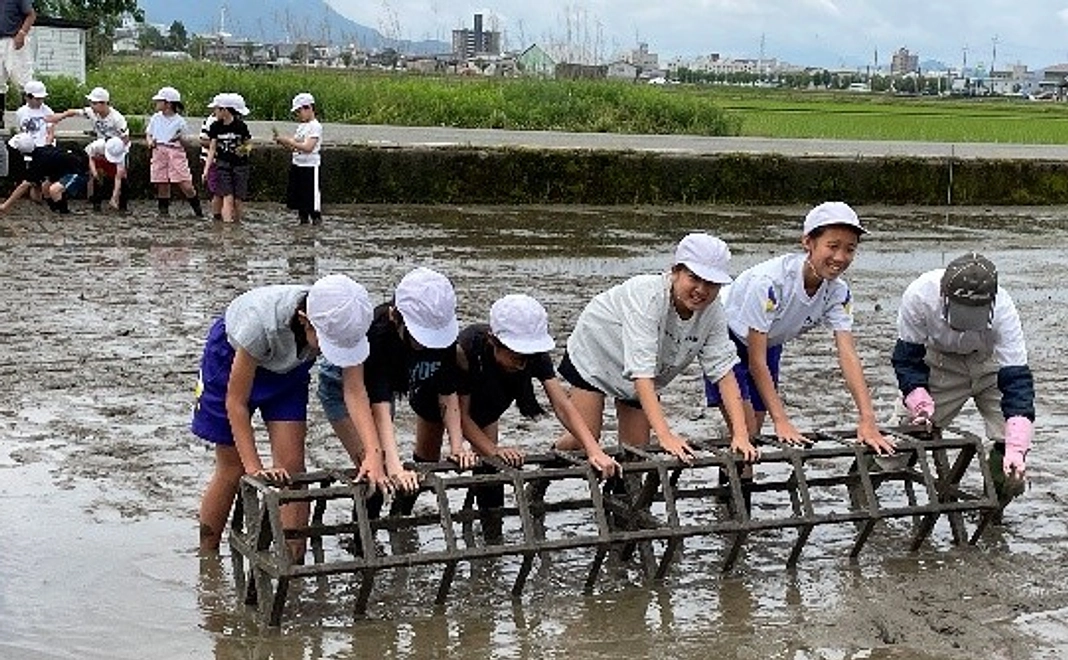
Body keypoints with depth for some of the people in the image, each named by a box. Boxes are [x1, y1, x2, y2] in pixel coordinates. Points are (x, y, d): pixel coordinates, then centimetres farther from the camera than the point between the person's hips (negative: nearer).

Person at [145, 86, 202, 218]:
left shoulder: (179, 121, 0)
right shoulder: (155, 118, 11)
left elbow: (185, 143, 4)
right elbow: (148, 134, 18)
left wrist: (180, 139, -18)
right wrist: (150, 142, -4)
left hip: (176, 152, -4)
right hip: (159, 151, 4)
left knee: (186, 185, -10)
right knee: (162, 185, 3)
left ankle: (198, 211, 1)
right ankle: (163, 210, 13)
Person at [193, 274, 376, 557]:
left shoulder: (343, 325, -33)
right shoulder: (262, 321, -43)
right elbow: (236, 402, -32)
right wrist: (254, 467, -34)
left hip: (288, 366, 3)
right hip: (232, 356, -3)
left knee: (291, 466, -8)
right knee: (231, 470, 2)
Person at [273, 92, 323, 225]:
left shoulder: (315, 126, -12)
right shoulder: (301, 126, 14)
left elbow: (308, 147, -22)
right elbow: (293, 146, 17)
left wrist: (290, 141, -21)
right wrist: (281, 140, 1)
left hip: (309, 166, -9)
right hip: (296, 165, 9)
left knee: (311, 196, -7)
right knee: (297, 194, 10)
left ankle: (316, 219, 0)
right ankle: (303, 218, 19)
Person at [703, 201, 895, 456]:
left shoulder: (838, 292, -20)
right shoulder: (770, 281, -38)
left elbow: (848, 354, -27)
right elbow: (756, 361, -34)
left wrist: (868, 420, -38)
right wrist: (781, 421, -37)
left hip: (769, 344, 6)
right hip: (729, 337, -6)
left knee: (755, 430, 4)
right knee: (744, 431, -17)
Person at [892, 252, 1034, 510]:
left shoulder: (1003, 310, -37)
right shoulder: (919, 296, -35)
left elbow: (1016, 380, -37)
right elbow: (907, 358, -19)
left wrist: (1015, 449, -45)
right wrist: (920, 405, -33)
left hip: (993, 365, 0)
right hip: (941, 363, 1)